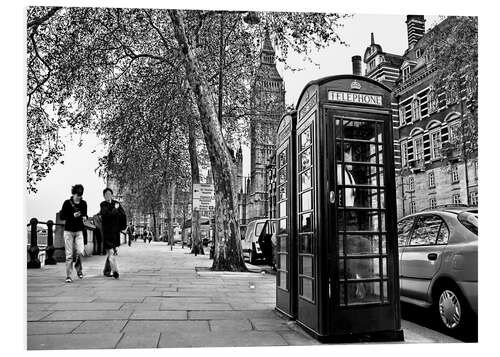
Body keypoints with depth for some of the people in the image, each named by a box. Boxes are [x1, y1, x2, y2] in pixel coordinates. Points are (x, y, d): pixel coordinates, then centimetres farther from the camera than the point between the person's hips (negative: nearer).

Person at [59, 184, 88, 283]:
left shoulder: (83, 203, 4)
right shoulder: (67, 203, -5)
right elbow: (61, 216, -3)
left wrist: (85, 217, -6)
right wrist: (73, 216, -18)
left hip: (79, 231, 2)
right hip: (69, 230, -2)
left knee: (80, 252, -12)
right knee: (69, 255, -1)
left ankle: (78, 268, 17)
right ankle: (68, 276, 9)